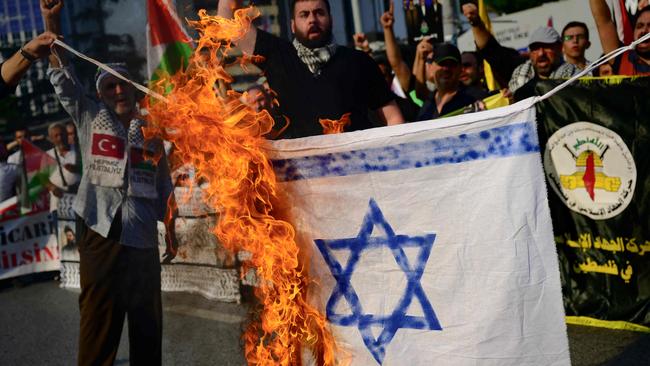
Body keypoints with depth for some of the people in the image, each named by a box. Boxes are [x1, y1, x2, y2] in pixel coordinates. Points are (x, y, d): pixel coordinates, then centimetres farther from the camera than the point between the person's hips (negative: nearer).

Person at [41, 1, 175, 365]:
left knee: (148, 323, 7)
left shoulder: (150, 133, 15)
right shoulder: (90, 118, 11)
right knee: (99, 321, -4)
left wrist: (170, 227, 10)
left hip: (143, 238, 2)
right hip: (100, 232, -2)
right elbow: (64, 78, -1)